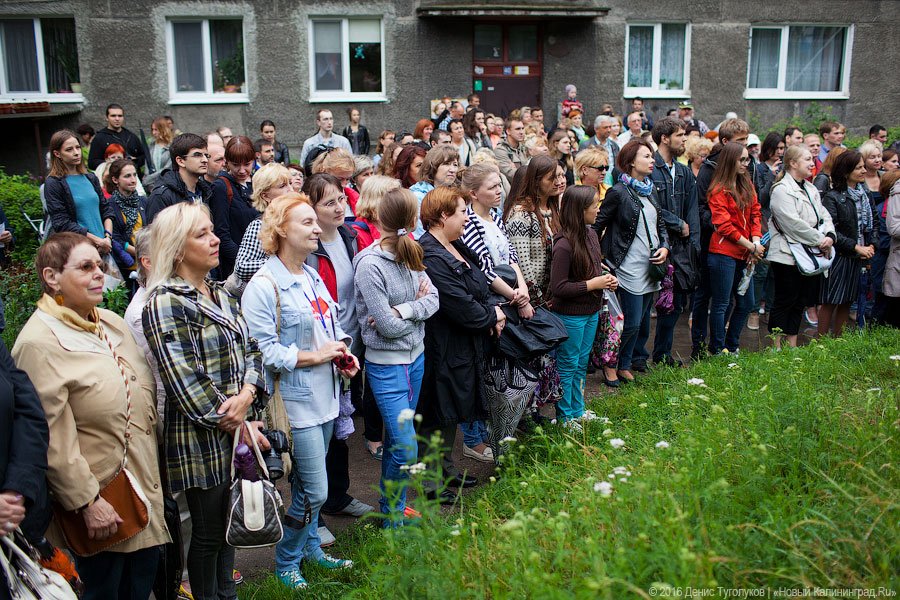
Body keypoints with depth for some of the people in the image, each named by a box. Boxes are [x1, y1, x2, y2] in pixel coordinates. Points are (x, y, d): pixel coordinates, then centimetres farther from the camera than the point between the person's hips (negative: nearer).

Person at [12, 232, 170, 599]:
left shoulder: (111, 322, 7)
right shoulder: (39, 342, -18)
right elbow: (54, 439, -20)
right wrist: (87, 502, -18)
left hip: (145, 483, 7)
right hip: (100, 503, -7)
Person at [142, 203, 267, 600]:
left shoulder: (221, 296, 11)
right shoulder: (165, 303, -15)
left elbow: (251, 351, 8)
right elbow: (186, 383, -20)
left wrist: (247, 394, -12)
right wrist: (238, 426, -15)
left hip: (241, 429, 8)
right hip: (202, 439, -7)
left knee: (228, 523, 21)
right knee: (208, 533, 8)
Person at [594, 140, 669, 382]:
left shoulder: (650, 190, 13)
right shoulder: (618, 192, -11)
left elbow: (660, 224, 21)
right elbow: (597, 225, -9)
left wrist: (664, 247, 4)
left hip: (651, 265, 8)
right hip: (629, 267, -8)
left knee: (642, 320, 12)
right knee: (632, 323, -6)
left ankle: (625, 363, 26)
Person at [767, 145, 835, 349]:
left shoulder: (810, 189, 15)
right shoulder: (782, 189, -13)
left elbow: (824, 216, 12)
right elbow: (793, 223, -21)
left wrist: (830, 235, -8)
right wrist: (820, 240, -15)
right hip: (787, 255, -9)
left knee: (799, 302, 13)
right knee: (784, 302, -2)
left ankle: (792, 345, 22)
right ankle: (777, 347, 7)